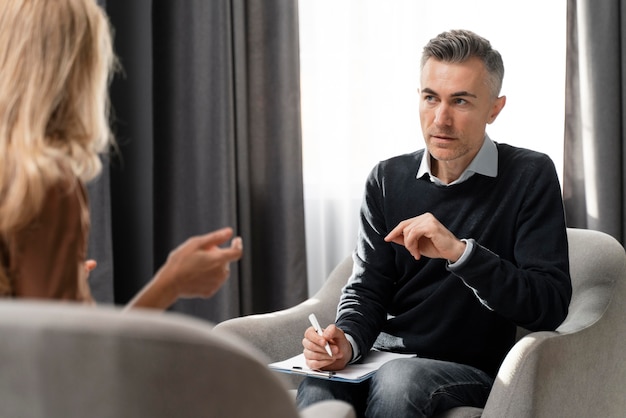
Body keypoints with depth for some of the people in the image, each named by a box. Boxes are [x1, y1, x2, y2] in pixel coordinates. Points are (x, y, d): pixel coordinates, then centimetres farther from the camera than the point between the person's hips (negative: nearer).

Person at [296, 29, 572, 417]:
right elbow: (367, 290, 8)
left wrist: (459, 251, -25)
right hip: (386, 357, 2)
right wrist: (347, 343, -15)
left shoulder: (530, 177, -4)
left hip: (472, 368, -2)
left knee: (398, 380, -35)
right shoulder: (388, 179, 8)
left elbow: (551, 305, -13)